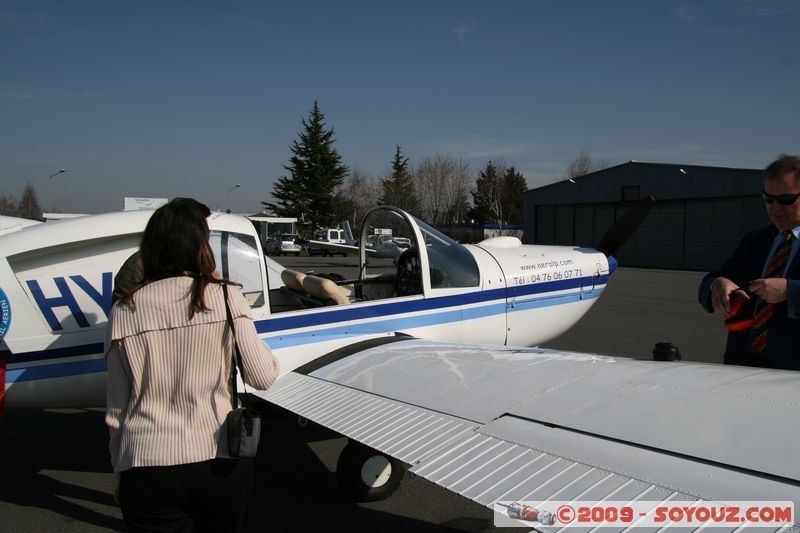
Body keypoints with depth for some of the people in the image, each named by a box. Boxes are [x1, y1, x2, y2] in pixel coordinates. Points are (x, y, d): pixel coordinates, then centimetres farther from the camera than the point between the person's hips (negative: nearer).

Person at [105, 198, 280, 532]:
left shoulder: (125, 311, -3)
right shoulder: (224, 298, -8)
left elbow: (117, 409, 3)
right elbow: (263, 377, -5)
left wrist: (121, 467, 18)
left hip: (148, 468, -1)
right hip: (220, 463, 1)